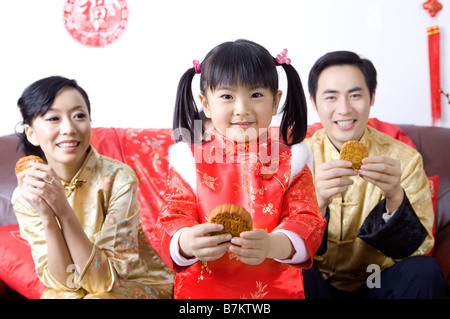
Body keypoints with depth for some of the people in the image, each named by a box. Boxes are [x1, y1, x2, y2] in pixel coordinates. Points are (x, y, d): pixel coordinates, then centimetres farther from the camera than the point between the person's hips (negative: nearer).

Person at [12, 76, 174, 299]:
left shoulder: (118, 178, -21)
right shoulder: (25, 196, -11)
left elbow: (104, 281, -22)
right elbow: (64, 282, -14)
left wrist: (64, 211, -33)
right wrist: (48, 218, -30)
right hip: (72, 289, 2)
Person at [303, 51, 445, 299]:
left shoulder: (405, 159, -6)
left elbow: (415, 250, -13)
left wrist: (395, 197, -32)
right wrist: (317, 201, -34)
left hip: (377, 284, 1)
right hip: (320, 285, -1)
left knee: (425, 273, -27)